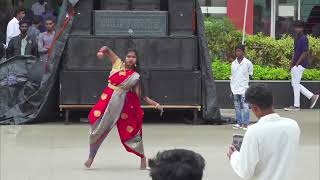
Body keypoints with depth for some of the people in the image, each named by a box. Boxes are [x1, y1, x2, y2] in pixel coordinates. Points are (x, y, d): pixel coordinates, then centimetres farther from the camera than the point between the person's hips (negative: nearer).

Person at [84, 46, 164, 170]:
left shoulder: (135, 77, 1)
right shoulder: (118, 64, 2)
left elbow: (141, 95, 0)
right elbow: (107, 49, 1)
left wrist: (156, 105, -10)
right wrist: (101, 51, -22)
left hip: (124, 103, 0)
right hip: (108, 99, 0)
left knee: (131, 130, 3)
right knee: (98, 128, -1)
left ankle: (143, 158, 21)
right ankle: (91, 157, 15)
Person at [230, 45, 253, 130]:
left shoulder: (248, 63, -2)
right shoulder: (233, 63, 11)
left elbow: (250, 75, 3)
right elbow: (232, 76, 15)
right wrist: (232, 89, 12)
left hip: (244, 88, -5)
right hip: (235, 89, 5)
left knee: (245, 107, -8)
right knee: (237, 107, 7)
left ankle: (246, 123, -5)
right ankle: (239, 123, 13)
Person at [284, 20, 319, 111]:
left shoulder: (304, 38, -12)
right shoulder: (297, 38, 15)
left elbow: (305, 52, -18)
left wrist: (297, 63, -17)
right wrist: (292, 63, 13)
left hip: (300, 64, -10)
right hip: (296, 65, 10)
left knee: (295, 84, -5)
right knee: (295, 84, 11)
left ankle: (296, 106, 2)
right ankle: (312, 96, 16)